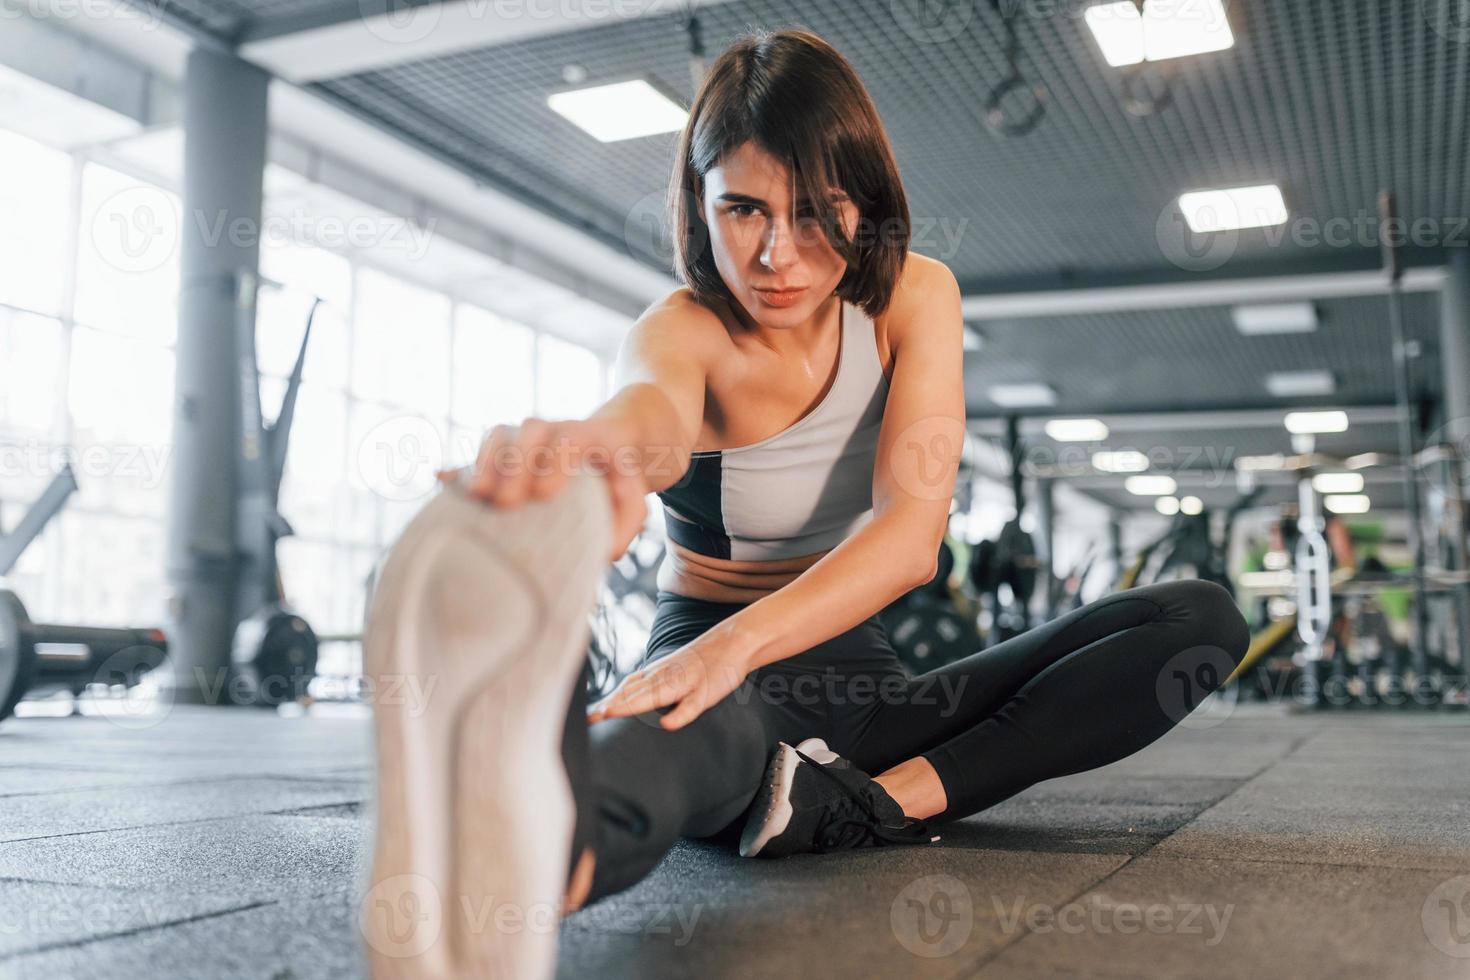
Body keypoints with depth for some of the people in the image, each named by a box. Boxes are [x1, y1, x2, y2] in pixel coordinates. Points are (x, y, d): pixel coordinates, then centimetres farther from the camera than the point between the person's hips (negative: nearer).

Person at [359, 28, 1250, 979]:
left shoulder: (914, 297, -6)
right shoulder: (682, 330, -13)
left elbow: (914, 527, -22)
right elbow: (655, 413, -41)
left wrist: (739, 640, -41)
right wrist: (587, 453, -69)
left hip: (853, 671, 5)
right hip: (711, 659, -4)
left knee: (1202, 620, -15)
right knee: (683, 735, -42)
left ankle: (877, 802, -31)